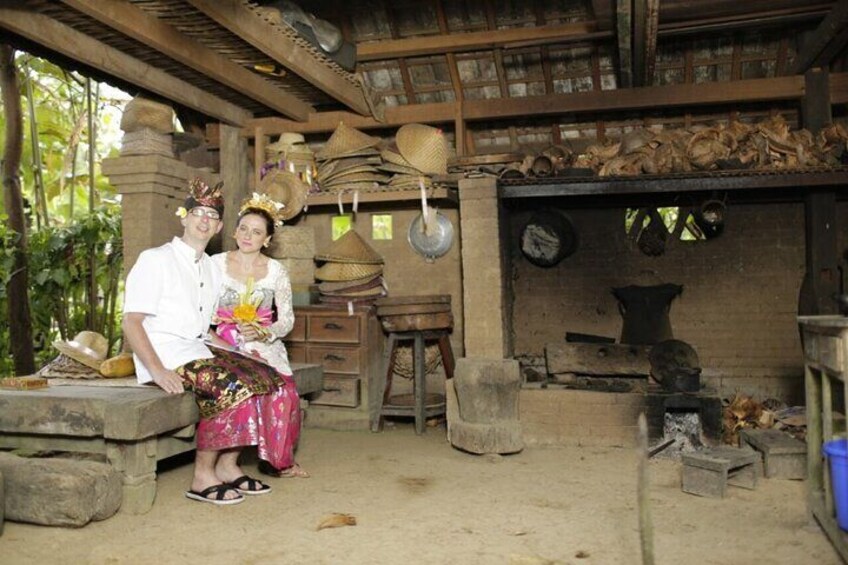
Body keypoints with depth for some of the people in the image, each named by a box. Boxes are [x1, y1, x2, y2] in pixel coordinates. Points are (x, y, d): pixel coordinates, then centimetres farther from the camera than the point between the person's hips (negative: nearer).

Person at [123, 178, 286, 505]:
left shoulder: (212, 270, 19)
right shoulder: (155, 260, -3)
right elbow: (132, 322, -10)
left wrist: (238, 352, 7)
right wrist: (158, 371, -24)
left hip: (200, 350, 7)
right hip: (165, 355, -7)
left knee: (264, 377, -12)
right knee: (231, 385, -29)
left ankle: (227, 466, -7)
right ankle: (203, 477, -16)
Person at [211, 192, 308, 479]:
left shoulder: (276, 271, 6)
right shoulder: (216, 264, 3)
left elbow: (287, 318, 3)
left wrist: (262, 333, -16)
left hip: (265, 343, 2)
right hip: (226, 344, -2)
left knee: (285, 388, -26)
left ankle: (279, 457, -6)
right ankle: (275, 460, -14)